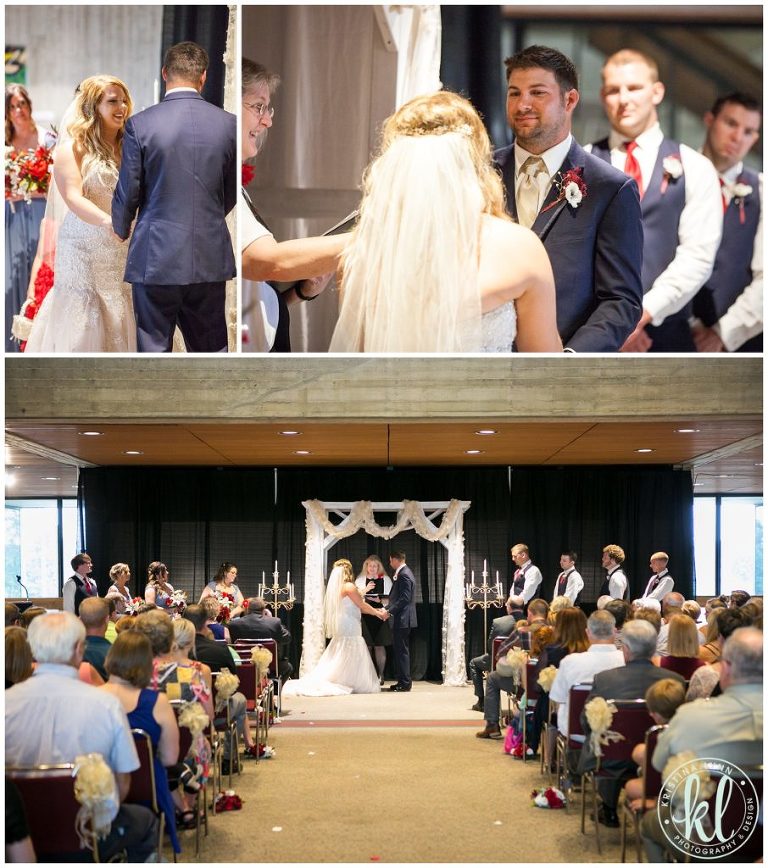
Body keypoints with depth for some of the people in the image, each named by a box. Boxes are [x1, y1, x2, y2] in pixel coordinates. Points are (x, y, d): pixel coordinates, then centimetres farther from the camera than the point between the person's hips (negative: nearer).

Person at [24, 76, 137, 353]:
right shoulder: (73, 148, -2)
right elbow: (73, 197, -16)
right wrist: (106, 222, -33)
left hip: (123, 253, 4)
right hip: (85, 252, -4)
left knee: (121, 324, 0)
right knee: (84, 328, -4)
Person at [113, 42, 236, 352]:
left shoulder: (141, 124, -10)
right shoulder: (228, 124, -2)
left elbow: (128, 192, -4)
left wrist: (121, 229, 17)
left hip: (156, 257, -2)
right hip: (210, 258, 3)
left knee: (154, 348, 7)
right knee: (211, 348, 12)